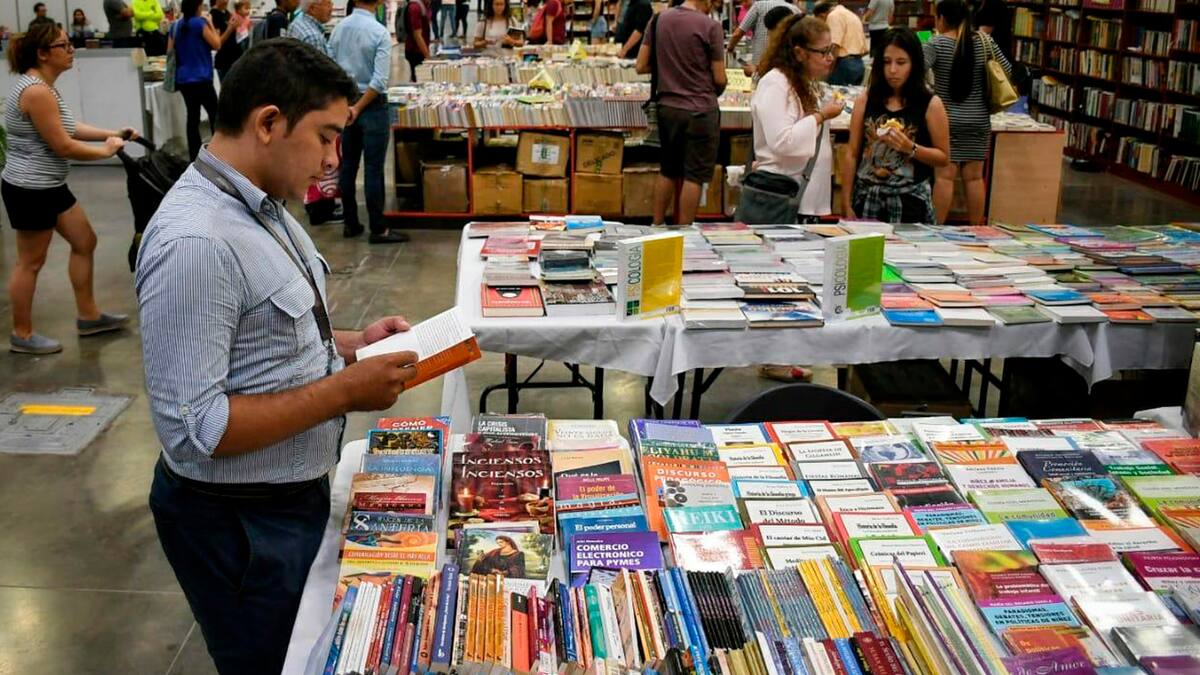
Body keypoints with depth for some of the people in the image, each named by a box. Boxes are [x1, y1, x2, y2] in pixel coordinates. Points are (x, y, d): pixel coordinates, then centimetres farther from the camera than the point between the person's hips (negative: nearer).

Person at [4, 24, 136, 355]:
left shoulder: (41, 85, 9)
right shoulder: (37, 91, -23)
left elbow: (67, 127, 16)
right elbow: (63, 146, -22)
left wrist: (111, 134, 10)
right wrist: (106, 150, -9)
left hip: (48, 186, 10)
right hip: (30, 190, -10)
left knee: (84, 242, 16)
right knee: (31, 262, 2)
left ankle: (88, 316, 27)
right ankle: (21, 335, 17)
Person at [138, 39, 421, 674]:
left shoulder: (262, 205, 3)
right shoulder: (195, 241, -28)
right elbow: (195, 429, -28)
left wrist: (348, 344, 2)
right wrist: (345, 391, -25)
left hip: (293, 495, 9)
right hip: (239, 524, -9)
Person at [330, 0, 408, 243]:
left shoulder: (338, 29, 2)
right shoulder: (379, 32, -14)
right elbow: (379, 80, -19)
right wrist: (358, 108, -13)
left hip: (345, 102, 6)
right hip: (372, 105, -6)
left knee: (348, 166, 12)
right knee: (373, 170, -3)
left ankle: (350, 224, 19)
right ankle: (378, 229, 1)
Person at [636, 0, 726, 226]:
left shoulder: (659, 20, 1)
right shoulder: (710, 26, -13)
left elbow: (641, 66, 4)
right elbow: (720, 79, -9)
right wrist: (715, 92, 12)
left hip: (667, 108, 6)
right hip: (700, 111, -5)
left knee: (668, 170, 19)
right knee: (694, 175, 3)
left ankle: (657, 225, 26)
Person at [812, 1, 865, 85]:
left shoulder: (834, 16, -6)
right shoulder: (853, 15, 23)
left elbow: (834, 47, -19)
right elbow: (865, 50, 20)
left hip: (845, 64, -9)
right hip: (859, 64, 9)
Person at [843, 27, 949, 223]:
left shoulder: (930, 104, 1)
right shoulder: (866, 99, 5)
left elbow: (943, 157, 4)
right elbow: (852, 154, 5)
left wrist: (910, 148, -12)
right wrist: (846, 204, 2)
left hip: (910, 200, -2)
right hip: (867, 197, 2)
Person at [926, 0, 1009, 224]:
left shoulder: (937, 43, -8)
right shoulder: (984, 41, 4)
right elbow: (1007, 70, 10)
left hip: (948, 119, -4)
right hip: (979, 120, 4)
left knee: (945, 176, -3)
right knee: (974, 176, 8)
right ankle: (976, 229, 15)